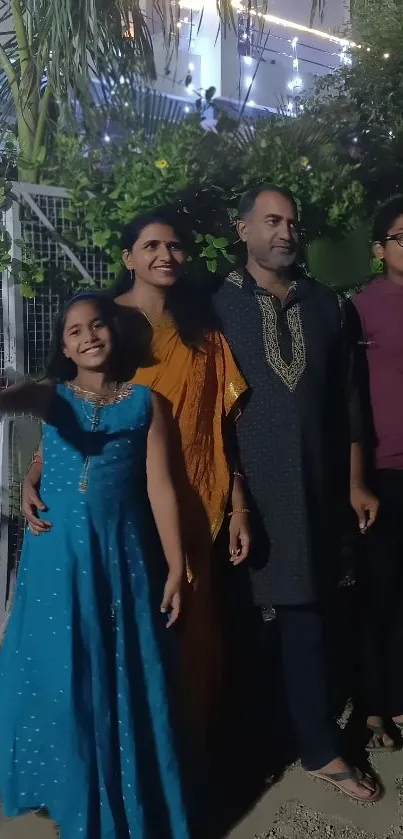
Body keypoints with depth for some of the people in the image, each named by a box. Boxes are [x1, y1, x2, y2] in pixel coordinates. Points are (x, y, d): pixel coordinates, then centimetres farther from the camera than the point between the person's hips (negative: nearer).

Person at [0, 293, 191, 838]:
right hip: (59, 555, 1)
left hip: (121, 554, 0)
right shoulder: (52, 395, 2)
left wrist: (176, 569, -2)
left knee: (125, 681, 10)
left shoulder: (145, 401, 2)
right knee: (62, 678, 9)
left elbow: (160, 487, -1)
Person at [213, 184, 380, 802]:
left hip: (313, 484, 3)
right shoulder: (218, 306, 0)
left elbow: (344, 397, 11)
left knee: (307, 611, 9)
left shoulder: (324, 303, 10)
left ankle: (320, 748, 23)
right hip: (247, 485, -2)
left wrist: (354, 481, 9)